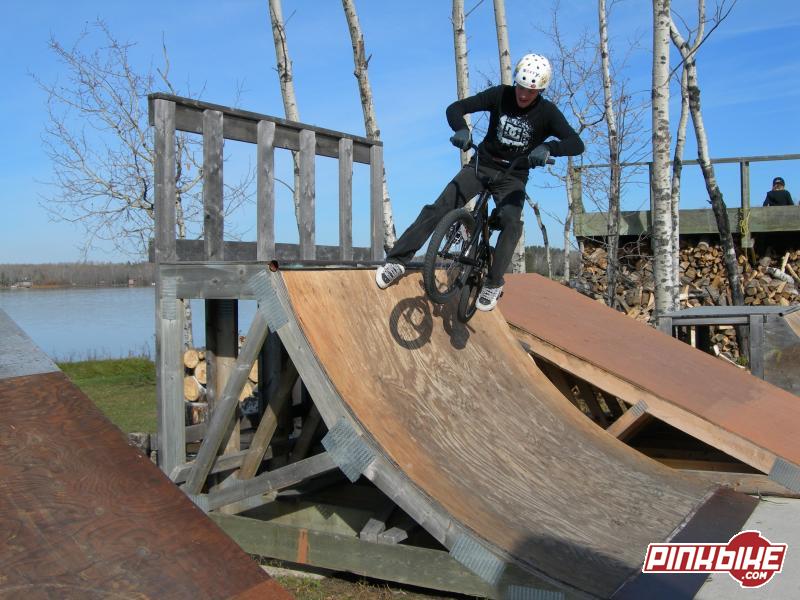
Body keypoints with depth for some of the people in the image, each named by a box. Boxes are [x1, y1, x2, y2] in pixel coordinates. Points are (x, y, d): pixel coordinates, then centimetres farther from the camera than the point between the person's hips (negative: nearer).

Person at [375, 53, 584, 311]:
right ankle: (397, 260, -13)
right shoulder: (500, 95, -8)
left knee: (511, 224, -27)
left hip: (513, 177, 0)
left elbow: (576, 143, -23)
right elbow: (456, 107, -11)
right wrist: (462, 130, -34)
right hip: (482, 164, 1)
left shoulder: (547, 112, -11)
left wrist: (548, 148, -43)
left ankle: (493, 284, -15)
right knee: (439, 208, -16)